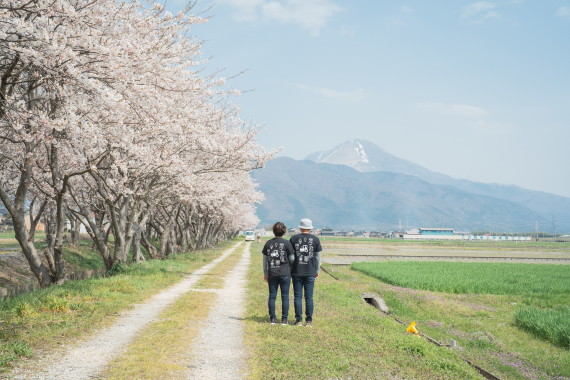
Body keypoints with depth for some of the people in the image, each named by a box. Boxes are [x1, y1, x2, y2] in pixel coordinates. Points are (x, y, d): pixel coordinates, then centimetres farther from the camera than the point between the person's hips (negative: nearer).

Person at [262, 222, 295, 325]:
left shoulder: (268, 243, 4)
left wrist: (265, 273, 18)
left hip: (272, 274, 2)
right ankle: (284, 319, 5)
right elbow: (292, 258, -5)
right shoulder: (287, 243, -6)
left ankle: (273, 318, 9)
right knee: (285, 296, 4)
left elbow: (264, 260, 9)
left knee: (272, 296, 8)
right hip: (285, 274, -2)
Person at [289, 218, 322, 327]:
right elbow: (318, 257, 6)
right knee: (309, 298, 4)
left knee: (298, 297, 4)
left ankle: (298, 320, 5)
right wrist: (317, 271, 16)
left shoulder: (294, 238, 1)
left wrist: (289, 270, 12)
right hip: (310, 273, 0)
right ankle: (309, 321, 6)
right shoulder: (315, 239, 2)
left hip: (297, 272, 0)